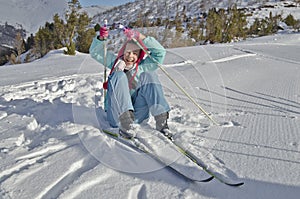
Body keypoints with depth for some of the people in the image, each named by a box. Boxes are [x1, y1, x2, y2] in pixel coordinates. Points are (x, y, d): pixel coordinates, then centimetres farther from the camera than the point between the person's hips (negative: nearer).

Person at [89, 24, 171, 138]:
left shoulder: (143, 66, 9)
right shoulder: (116, 62, 15)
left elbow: (160, 52, -4)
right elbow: (95, 53, 13)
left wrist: (139, 37, -12)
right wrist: (101, 39, -7)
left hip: (138, 115, 0)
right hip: (117, 115, 0)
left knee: (148, 75, -15)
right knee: (119, 75, -22)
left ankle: (161, 119, -27)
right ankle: (125, 124, -38)